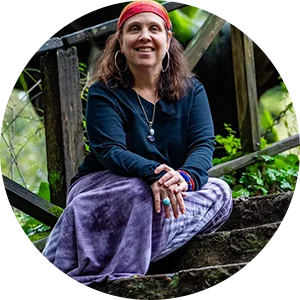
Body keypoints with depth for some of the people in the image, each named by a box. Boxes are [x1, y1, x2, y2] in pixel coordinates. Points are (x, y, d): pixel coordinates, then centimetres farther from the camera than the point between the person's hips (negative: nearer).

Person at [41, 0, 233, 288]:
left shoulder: (191, 90, 4)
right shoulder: (104, 93, -5)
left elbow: (203, 144, -10)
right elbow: (110, 151, -19)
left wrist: (185, 178, -35)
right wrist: (154, 174, -40)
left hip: (171, 191, 5)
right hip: (103, 188, -4)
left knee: (219, 191, -26)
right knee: (142, 192, -37)